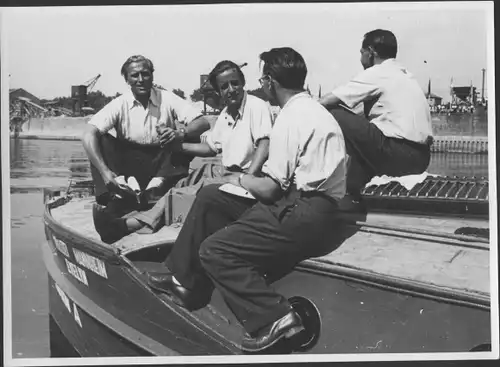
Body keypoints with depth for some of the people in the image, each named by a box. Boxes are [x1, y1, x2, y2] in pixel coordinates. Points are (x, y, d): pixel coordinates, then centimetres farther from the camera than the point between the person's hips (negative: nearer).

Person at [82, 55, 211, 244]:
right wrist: (104, 171, -33)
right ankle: (119, 191, -33)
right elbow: (88, 134, -17)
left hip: (162, 163, 0)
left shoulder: (167, 99, -3)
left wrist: (180, 133, -34)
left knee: (187, 133, -23)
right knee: (101, 141, -22)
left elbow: (203, 122, -11)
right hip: (129, 162, 0)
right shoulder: (119, 104, -4)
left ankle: (157, 186, -28)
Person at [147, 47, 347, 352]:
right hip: (304, 204, 10)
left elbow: (269, 189, -14)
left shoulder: (290, 117, -14)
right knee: (210, 197, 13)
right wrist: (252, 179, 12)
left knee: (213, 250, -11)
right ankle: (186, 281, 20)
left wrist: (241, 180, 4)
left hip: (304, 217, -10)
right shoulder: (311, 109, 17)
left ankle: (273, 318, -12)